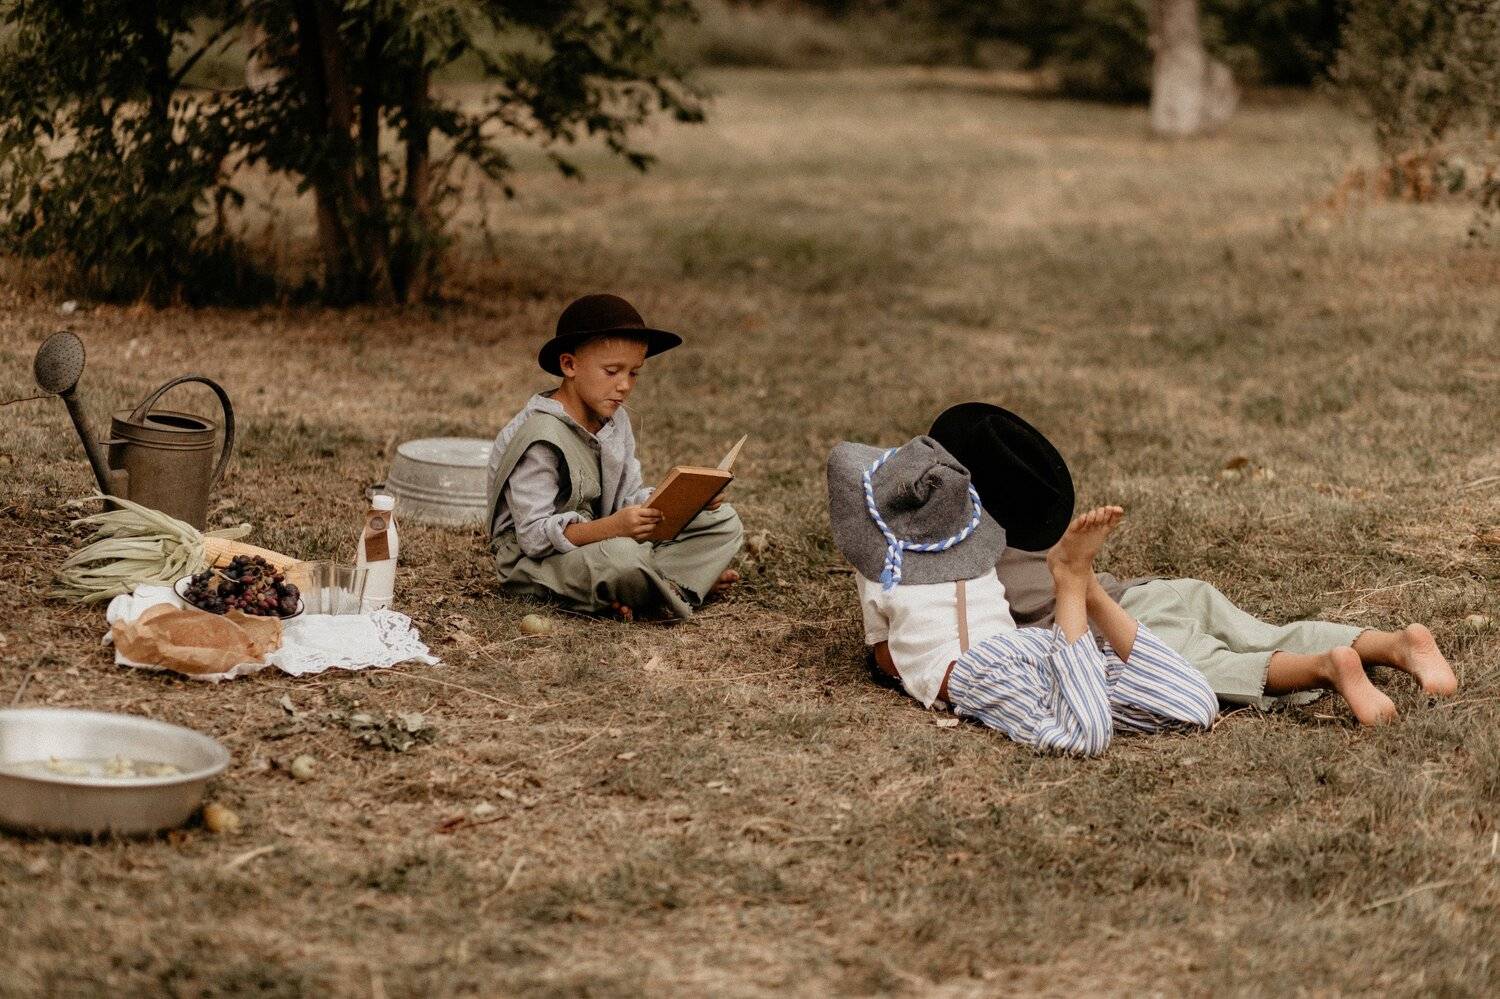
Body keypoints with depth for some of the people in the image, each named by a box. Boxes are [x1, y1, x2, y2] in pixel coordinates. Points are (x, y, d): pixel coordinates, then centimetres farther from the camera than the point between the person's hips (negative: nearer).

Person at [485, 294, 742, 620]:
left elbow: (631, 496, 9)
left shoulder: (615, 421, 7)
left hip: (599, 541, 9)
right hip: (536, 560, -9)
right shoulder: (540, 438, -22)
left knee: (724, 520, 4)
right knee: (621, 557, -43)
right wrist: (612, 527, -38)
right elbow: (534, 535, -25)